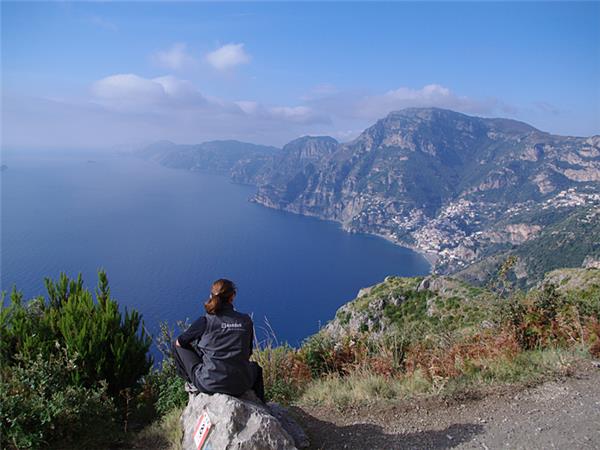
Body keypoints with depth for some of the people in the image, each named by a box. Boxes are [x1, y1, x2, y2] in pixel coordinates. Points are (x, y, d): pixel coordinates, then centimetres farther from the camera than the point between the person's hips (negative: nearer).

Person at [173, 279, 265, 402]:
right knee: (255, 367, 39)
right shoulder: (246, 321, -1)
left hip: (209, 385, -2)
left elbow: (179, 342, 8)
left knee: (178, 347, 16)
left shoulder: (205, 321, -8)